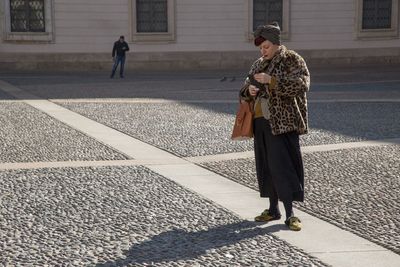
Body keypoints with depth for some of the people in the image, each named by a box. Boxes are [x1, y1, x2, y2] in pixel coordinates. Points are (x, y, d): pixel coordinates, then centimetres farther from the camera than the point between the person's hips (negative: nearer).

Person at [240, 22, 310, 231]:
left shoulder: (293, 60, -4)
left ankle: (290, 214, -8)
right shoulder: (259, 64, 16)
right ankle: (273, 209, 19)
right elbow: (244, 92, 18)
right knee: (266, 165, 9)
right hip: (261, 121, 7)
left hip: (282, 122, -7)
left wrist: (271, 80, -25)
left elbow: (301, 84, -19)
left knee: (282, 165, -11)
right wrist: (249, 90, -7)